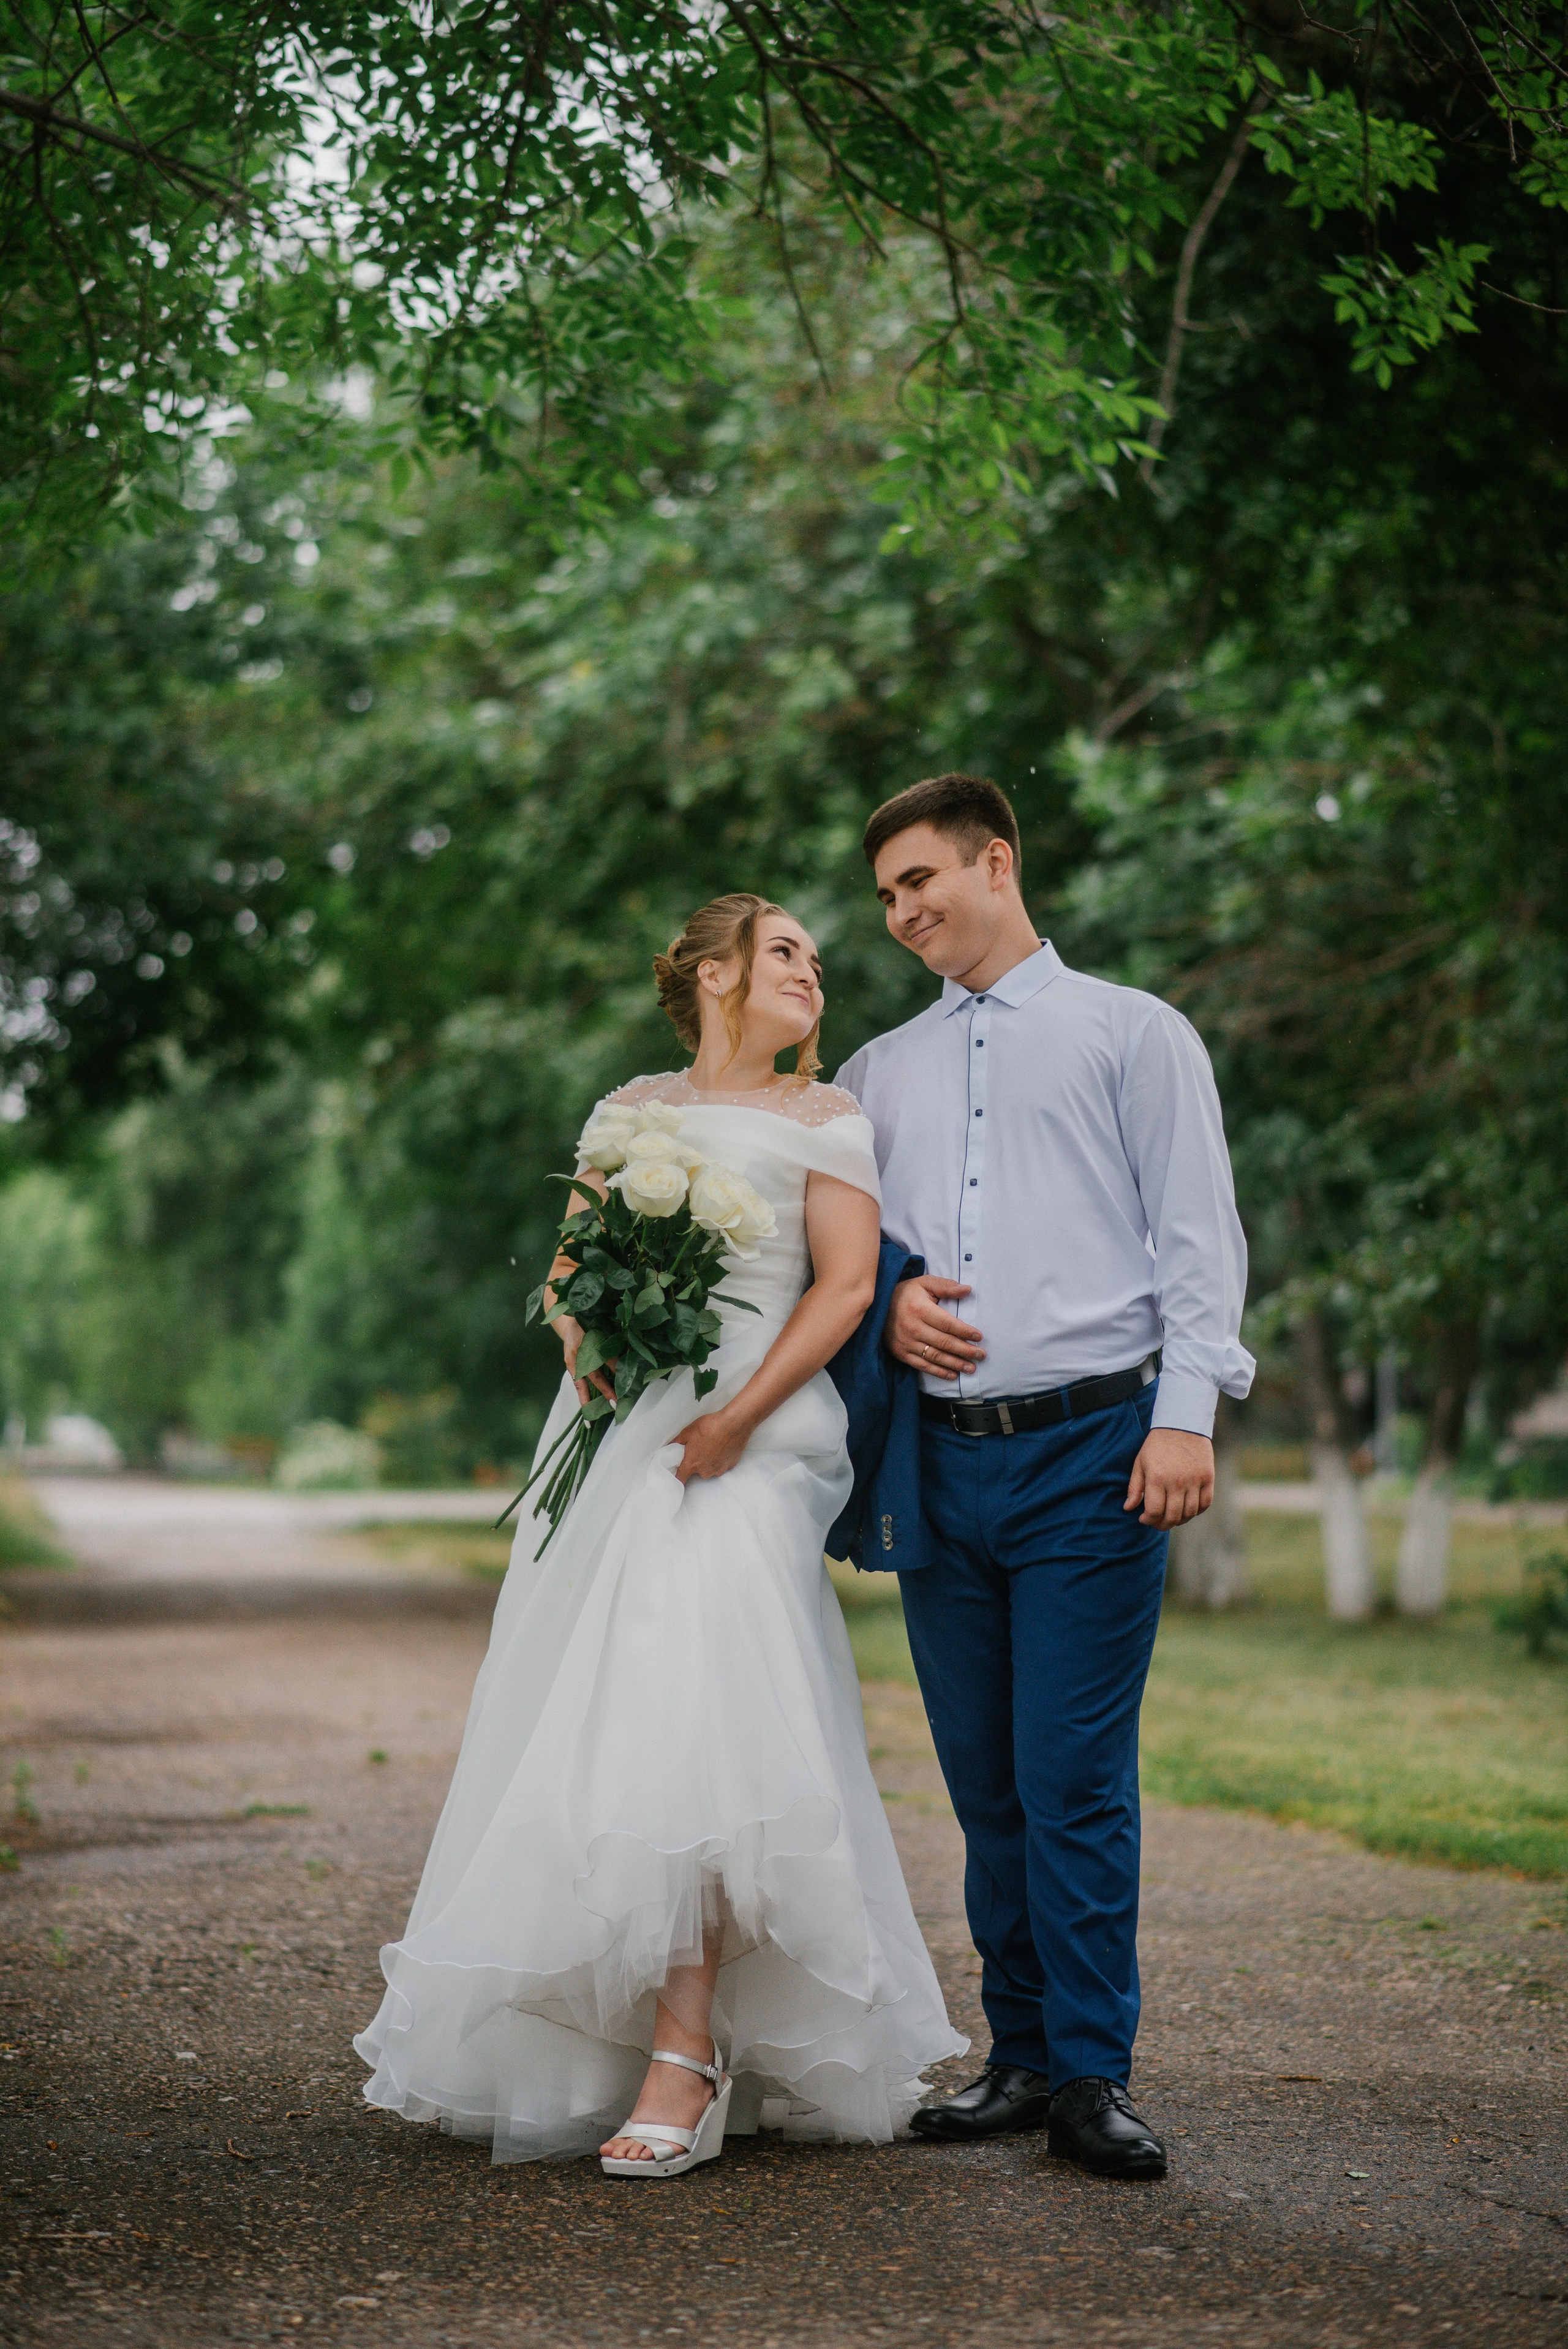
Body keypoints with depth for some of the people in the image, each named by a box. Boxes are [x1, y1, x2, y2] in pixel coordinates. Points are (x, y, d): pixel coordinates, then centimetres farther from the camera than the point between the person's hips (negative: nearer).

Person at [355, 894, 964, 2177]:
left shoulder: (823, 1117, 10)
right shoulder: (630, 1110, 20)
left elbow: (846, 1283, -1)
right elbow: (570, 1262, 18)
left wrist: (737, 1419, -13)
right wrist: (588, 1345, -6)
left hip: (744, 1444, -4)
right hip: (615, 1434, 4)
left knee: (692, 1727, -18)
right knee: (586, 1726, 1)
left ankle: (686, 2065, -20)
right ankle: (589, 2037, 12)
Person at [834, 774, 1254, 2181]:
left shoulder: (1134, 1033, 8)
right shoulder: (878, 1073, 20)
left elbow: (1198, 1235, 1)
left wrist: (1186, 1412, -10)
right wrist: (887, 1300, 1)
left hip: (1091, 1451, -4)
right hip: (943, 1465, 4)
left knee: (1077, 1777, -8)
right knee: (985, 1782, 6)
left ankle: (1093, 2077, -2)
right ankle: (1021, 2056, 16)